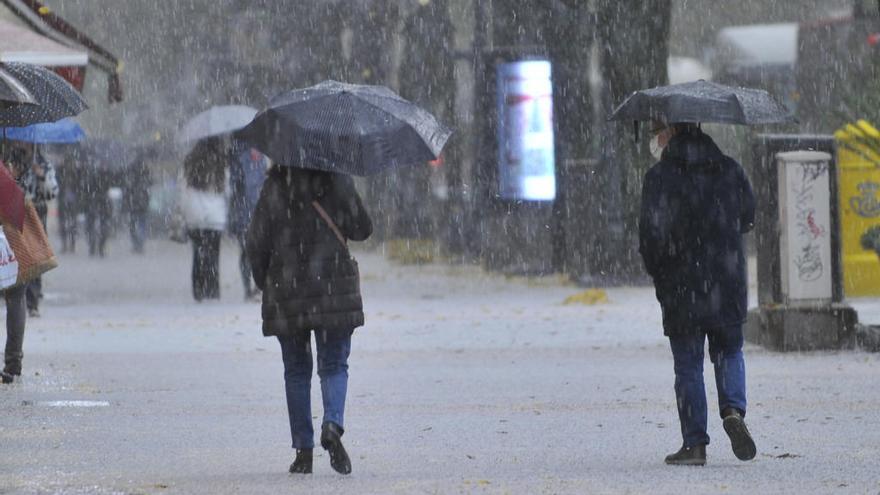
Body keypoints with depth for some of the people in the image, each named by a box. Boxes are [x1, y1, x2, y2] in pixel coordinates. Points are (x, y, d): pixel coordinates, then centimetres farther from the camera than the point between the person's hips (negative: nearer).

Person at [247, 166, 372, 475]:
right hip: (333, 285, 0)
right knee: (334, 365, 6)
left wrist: (264, 282, 13)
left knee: (296, 370, 10)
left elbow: (257, 242, -2)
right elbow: (361, 230, 3)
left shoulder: (275, 186, -2)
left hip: (286, 292, 0)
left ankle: (304, 450, 6)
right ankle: (333, 425, -22)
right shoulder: (337, 182, -3)